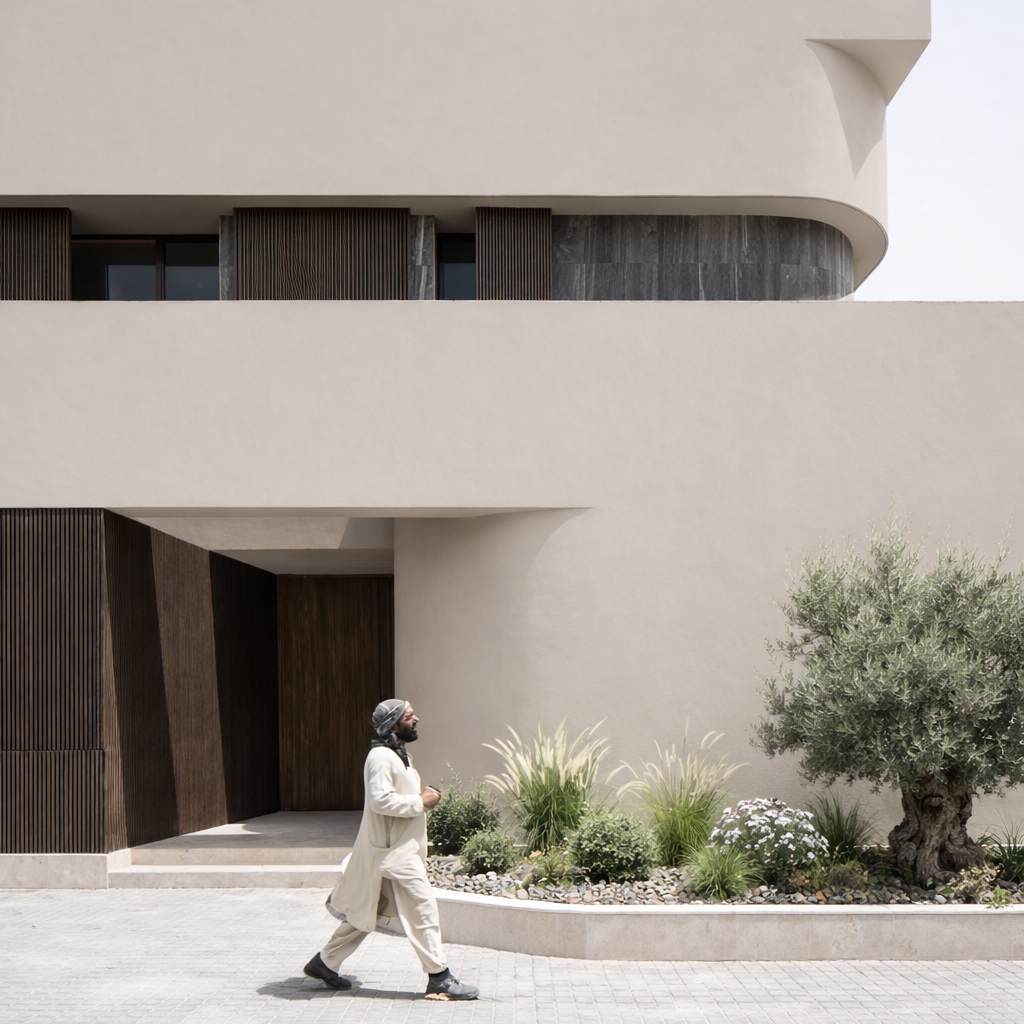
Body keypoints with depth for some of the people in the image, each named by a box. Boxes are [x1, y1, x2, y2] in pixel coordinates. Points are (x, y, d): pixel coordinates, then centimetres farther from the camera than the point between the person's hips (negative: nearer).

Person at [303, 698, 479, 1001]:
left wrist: (420, 797, 10)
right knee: (423, 908, -9)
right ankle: (439, 978, -4)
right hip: (392, 851, -11)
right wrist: (420, 803, -18)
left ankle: (325, 963, 23)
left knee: (366, 913, 15)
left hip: (401, 848, 11)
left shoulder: (396, 755, 18)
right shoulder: (381, 756, -16)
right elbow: (381, 800, -24)